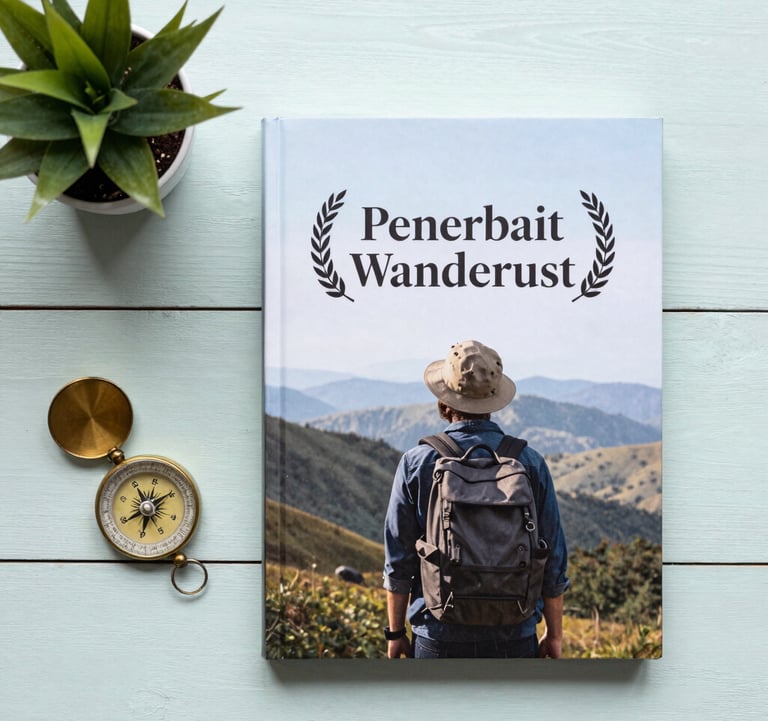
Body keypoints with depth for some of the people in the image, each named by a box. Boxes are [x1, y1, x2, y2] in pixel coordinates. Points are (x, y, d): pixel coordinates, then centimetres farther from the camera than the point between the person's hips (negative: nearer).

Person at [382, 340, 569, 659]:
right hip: (514, 634, 1)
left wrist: (396, 633, 9)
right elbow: (553, 561, 1)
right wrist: (554, 635, 12)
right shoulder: (530, 463, -3)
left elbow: (398, 561, -2)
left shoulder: (417, 464, -6)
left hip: (440, 635, -1)